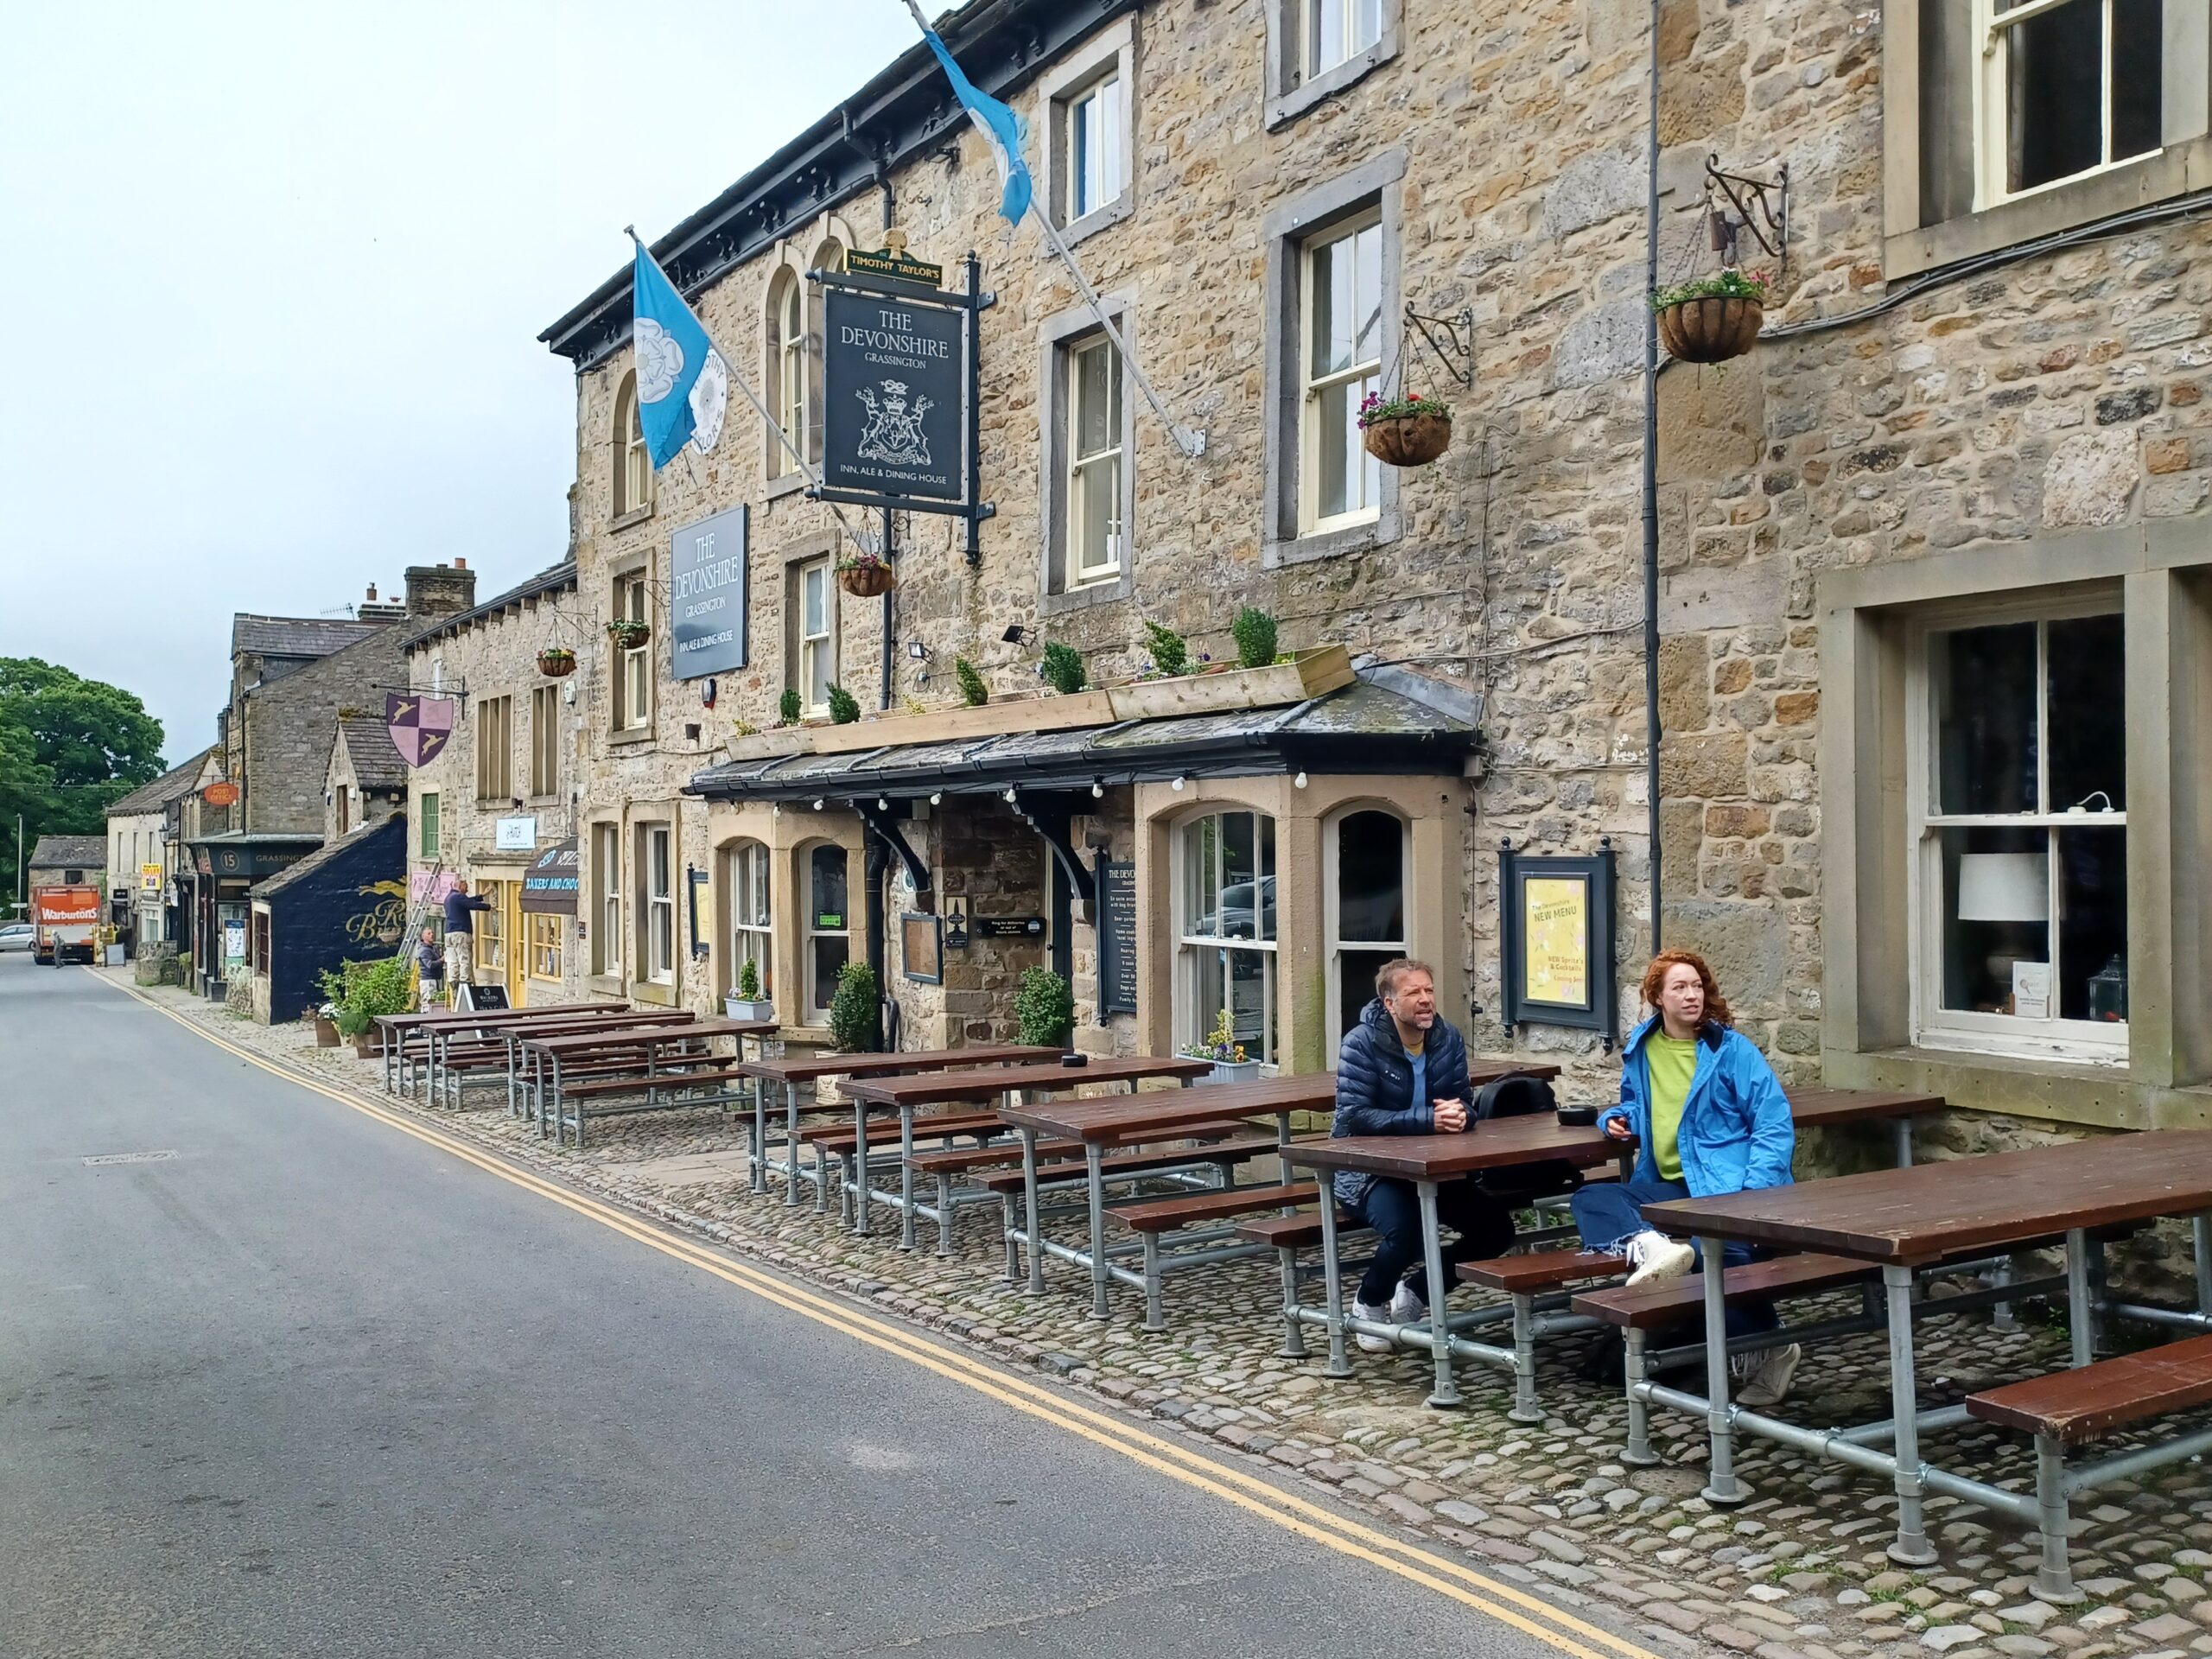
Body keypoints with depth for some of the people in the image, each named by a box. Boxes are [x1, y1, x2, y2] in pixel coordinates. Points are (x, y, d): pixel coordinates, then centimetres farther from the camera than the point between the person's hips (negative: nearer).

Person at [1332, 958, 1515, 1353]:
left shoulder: (1448, 1039, -1)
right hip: (1367, 1168, -6)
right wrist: (1427, 1120, -35)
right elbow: (1354, 1116, -26)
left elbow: (1465, 1103, 0)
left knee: (1496, 1228, -6)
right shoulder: (1362, 1043, -17)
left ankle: (1415, 1291, 15)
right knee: (1404, 1230, -33)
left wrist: (1459, 1114, -27)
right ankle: (1370, 1302, 0)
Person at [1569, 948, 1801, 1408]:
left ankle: (1766, 1349, -11)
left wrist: (1754, 1192, -17)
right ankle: (1646, 1247, -50)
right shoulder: (1640, 1048, 15)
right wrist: (1617, 1118, 12)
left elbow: (1775, 1124, -5)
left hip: (1724, 1186, -5)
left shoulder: (1733, 1050, 1)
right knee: (1590, 1200, -17)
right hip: (1667, 1187, 6)